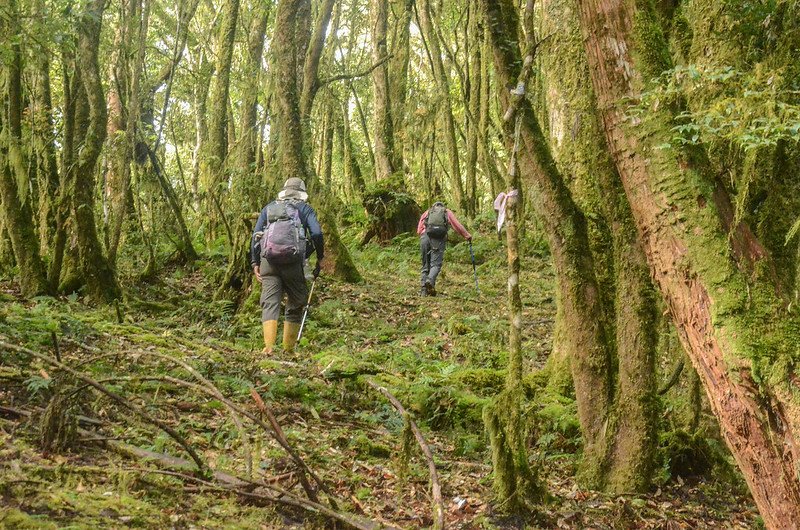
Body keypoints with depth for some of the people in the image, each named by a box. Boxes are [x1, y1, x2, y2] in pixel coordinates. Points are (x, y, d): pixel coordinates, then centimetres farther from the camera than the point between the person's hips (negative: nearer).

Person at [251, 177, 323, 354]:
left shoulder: (269, 207, 20)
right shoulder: (305, 208, 12)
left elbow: (255, 235, 13)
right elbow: (316, 233, -3)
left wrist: (255, 263, 15)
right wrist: (320, 257, 9)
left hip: (268, 259, 2)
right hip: (293, 260, -2)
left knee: (269, 303, -3)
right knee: (295, 304, 10)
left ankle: (268, 346, -20)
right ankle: (288, 348, 8)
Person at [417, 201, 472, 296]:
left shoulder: (427, 212, 28)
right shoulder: (447, 212, 25)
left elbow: (419, 229, 19)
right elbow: (458, 226, 22)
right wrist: (467, 236, 31)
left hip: (425, 236, 2)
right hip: (439, 238, -2)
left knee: (425, 264, 10)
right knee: (436, 264, -5)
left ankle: (423, 289, 2)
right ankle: (430, 280, -34)